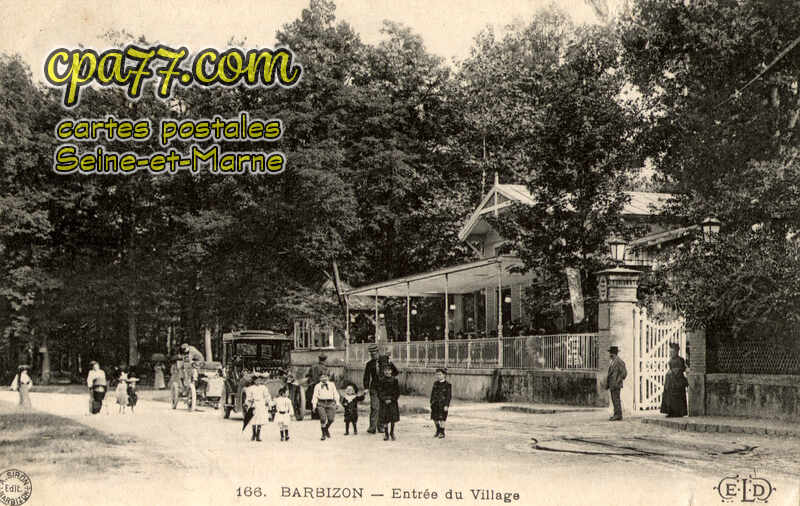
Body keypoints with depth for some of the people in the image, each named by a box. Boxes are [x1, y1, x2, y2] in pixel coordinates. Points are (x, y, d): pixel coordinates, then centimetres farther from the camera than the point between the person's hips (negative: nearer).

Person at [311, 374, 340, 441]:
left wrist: (337, 403, 6)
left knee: (330, 419, -5)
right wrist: (314, 405, -2)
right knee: (323, 419, -10)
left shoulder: (331, 384, 13)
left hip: (330, 403, 1)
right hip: (321, 403, -1)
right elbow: (315, 396, 6)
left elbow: (335, 393, 13)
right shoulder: (318, 386, 8)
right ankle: (324, 434, 2)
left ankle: (326, 429, 25)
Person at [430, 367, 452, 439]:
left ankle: (442, 433, 4)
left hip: (443, 404, -6)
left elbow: (449, 395, -8)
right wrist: (431, 403, 12)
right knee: (435, 418, 10)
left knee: (442, 419, -6)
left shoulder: (448, 385, -6)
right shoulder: (435, 383, 10)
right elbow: (432, 393, 15)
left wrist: (446, 405, -14)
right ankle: (438, 431, 27)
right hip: (435, 404, 6)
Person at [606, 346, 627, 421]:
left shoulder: (619, 361, -11)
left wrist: (617, 383, -20)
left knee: (616, 399, -10)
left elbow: (623, 373, -16)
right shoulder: (611, 362, 18)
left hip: (616, 383, -9)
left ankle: (618, 415, -10)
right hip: (611, 384, 9)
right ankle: (617, 415, 11)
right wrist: (607, 383, 18)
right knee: (614, 399, 8)